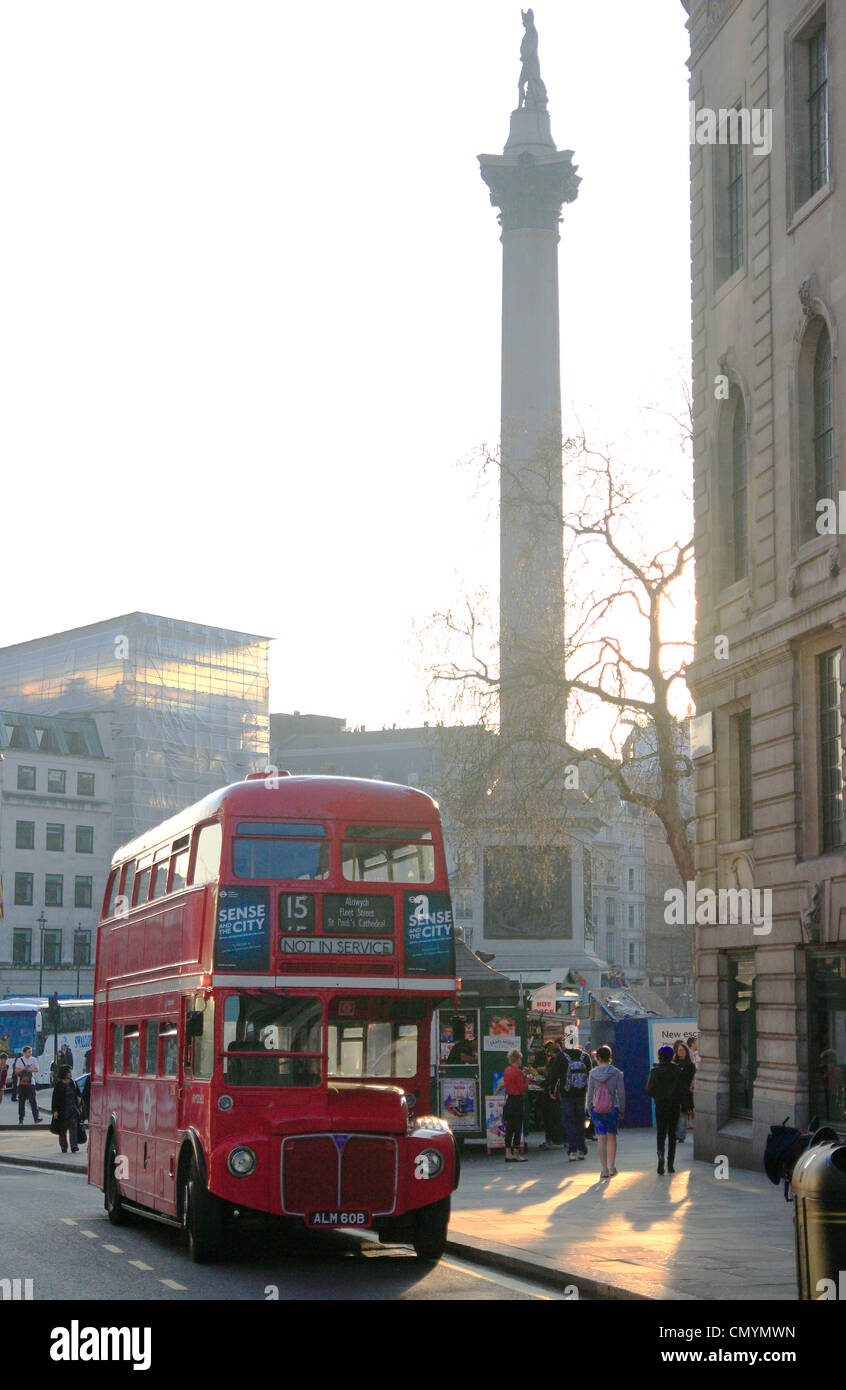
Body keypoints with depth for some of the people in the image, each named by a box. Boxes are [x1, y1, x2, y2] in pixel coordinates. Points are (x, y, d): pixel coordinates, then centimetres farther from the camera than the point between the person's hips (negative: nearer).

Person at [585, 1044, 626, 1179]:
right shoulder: (616, 1073, -5)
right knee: (612, 1137, 14)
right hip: (612, 1108, 0)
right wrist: (622, 1110, 7)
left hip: (596, 1109, 0)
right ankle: (612, 1167, 19)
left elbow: (590, 1093, -1)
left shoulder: (593, 1073, -3)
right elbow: (621, 1093, -4)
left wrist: (589, 1110, 9)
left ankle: (604, 1168, -5)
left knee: (601, 1138, 0)